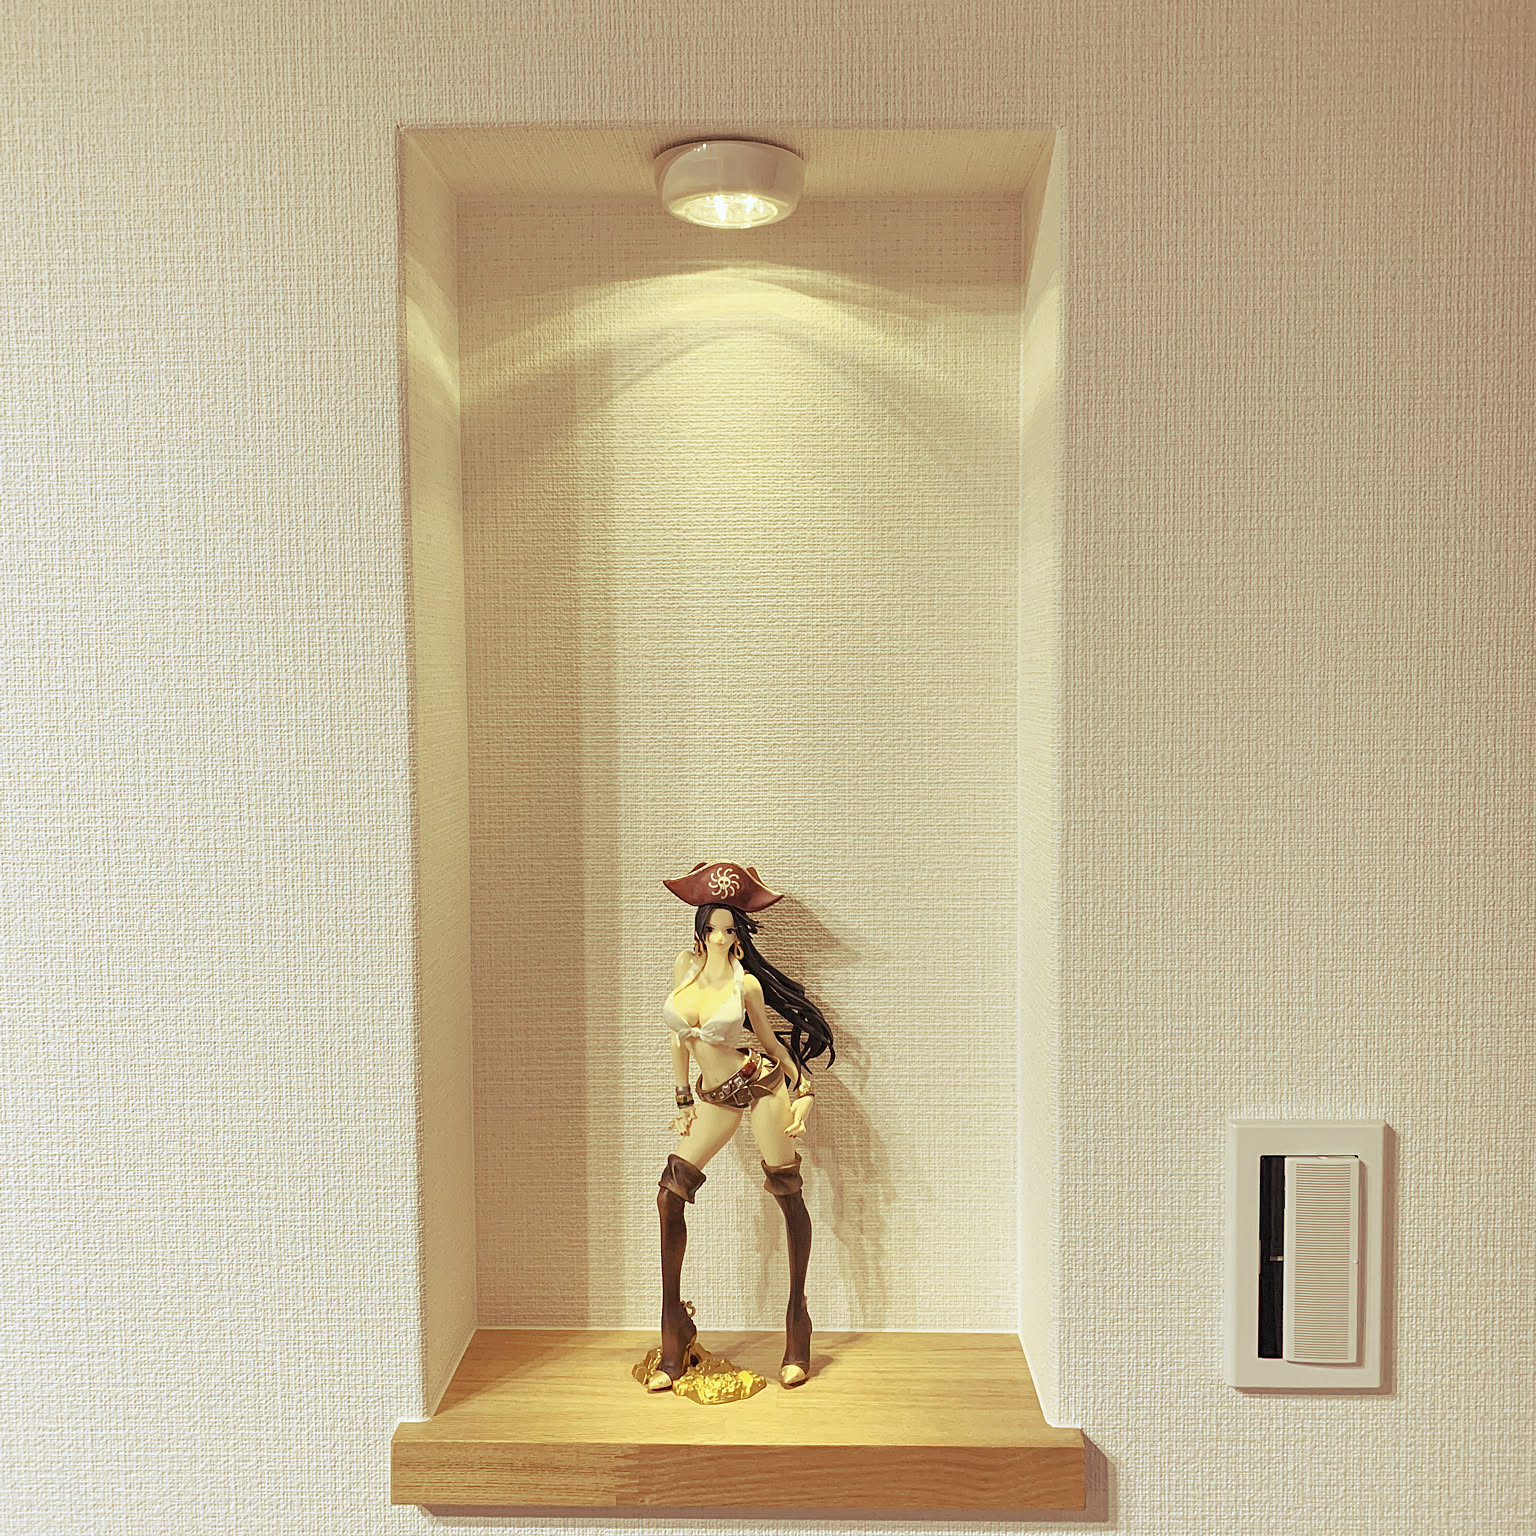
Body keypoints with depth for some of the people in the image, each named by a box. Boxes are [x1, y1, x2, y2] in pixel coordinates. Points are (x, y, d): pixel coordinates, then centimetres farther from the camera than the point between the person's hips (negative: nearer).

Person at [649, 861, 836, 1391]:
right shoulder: (685, 965, 0)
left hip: (763, 1084, -4)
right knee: (669, 1196, -3)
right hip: (715, 1095, 5)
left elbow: (769, 1041, 1)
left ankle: (797, 1324, 18)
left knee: (788, 1197, 2)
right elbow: (678, 1034, 9)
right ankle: (674, 1342, 8)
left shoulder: (747, 984, -12)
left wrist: (801, 1090, 1)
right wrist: (683, 1099, 12)